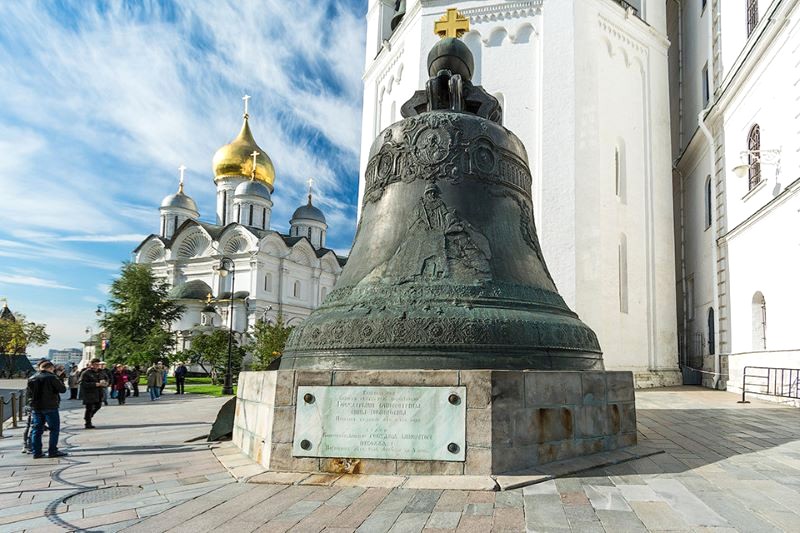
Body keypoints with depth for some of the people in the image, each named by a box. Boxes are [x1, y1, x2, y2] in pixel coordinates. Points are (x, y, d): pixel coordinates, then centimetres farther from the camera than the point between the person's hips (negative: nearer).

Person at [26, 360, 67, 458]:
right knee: (54, 429, 2)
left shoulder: (32, 379, 9)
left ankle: (36, 452, 11)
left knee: (36, 430, 11)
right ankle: (52, 451, 1)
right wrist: (60, 381, 6)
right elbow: (63, 389, -10)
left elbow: (29, 394, 14)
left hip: (35, 407, 6)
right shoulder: (51, 377, -12)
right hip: (50, 407, -6)